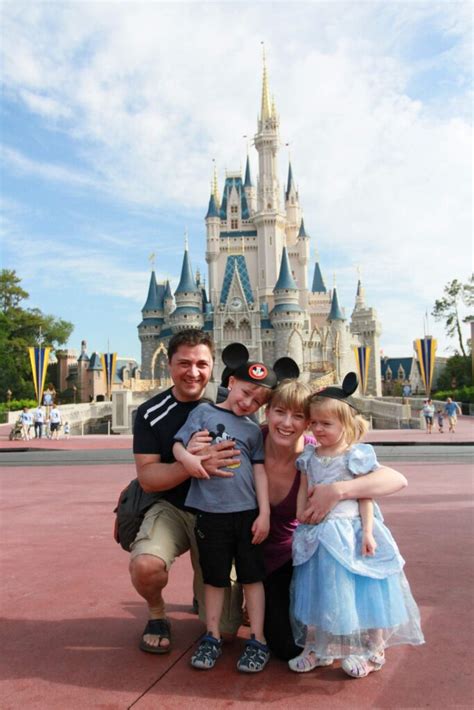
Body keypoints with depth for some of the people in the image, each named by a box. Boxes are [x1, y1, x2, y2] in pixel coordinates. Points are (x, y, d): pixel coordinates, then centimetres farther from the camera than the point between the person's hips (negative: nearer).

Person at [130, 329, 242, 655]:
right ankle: (157, 613, 4)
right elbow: (147, 477, -13)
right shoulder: (151, 413, -7)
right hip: (172, 509, 0)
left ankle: (204, 591, 35)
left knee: (224, 628, -1)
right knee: (145, 566, -32)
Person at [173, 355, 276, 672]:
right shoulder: (204, 412, 3)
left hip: (247, 511, 2)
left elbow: (260, 471, 6)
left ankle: (257, 640, 22)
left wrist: (264, 513, 0)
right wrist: (187, 457, -26)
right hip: (210, 511, -1)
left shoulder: (253, 430, 9)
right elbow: (178, 444, -3)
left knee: (252, 575, 9)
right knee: (214, 576, 12)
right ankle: (212, 637, 28)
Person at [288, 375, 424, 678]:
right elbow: (303, 492, 11)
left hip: (350, 533, -5)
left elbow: (366, 498, -8)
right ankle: (318, 649, 32)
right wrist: (301, 518, 3)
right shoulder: (308, 457, 5)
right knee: (320, 592, 14)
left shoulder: (356, 456, -9)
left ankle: (371, 652, 26)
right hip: (318, 536, 5)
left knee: (358, 591, 5)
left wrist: (367, 532, -13)